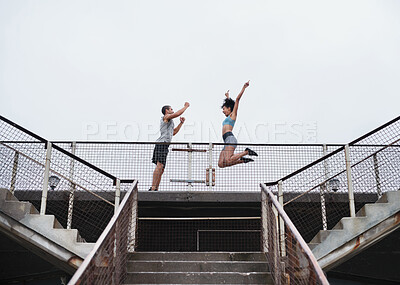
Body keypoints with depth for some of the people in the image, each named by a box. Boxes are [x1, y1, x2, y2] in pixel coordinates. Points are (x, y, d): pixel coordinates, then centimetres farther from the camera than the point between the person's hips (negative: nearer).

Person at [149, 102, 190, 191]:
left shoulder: (169, 121, 31)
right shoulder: (166, 117, 3)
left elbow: (173, 132, 35)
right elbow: (177, 114, -10)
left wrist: (181, 123, 30)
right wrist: (186, 106, 3)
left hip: (164, 145, 10)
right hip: (162, 143, -10)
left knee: (161, 169, 5)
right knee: (159, 166, -22)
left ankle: (156, 189, 3)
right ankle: (153, 188, -29)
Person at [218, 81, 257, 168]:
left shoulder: (233, 114, 9)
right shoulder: (228, 117, 29)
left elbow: (237, 99, 4)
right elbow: (228, 104, 48)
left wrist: (244, 87, 2)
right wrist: (228, 97, 63)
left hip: (230, 139, -9)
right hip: (227, 141, 9)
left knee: (228, 160, -27)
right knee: (221, 164, -6)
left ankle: (246, 152, -12)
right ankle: (242, 160, 0)